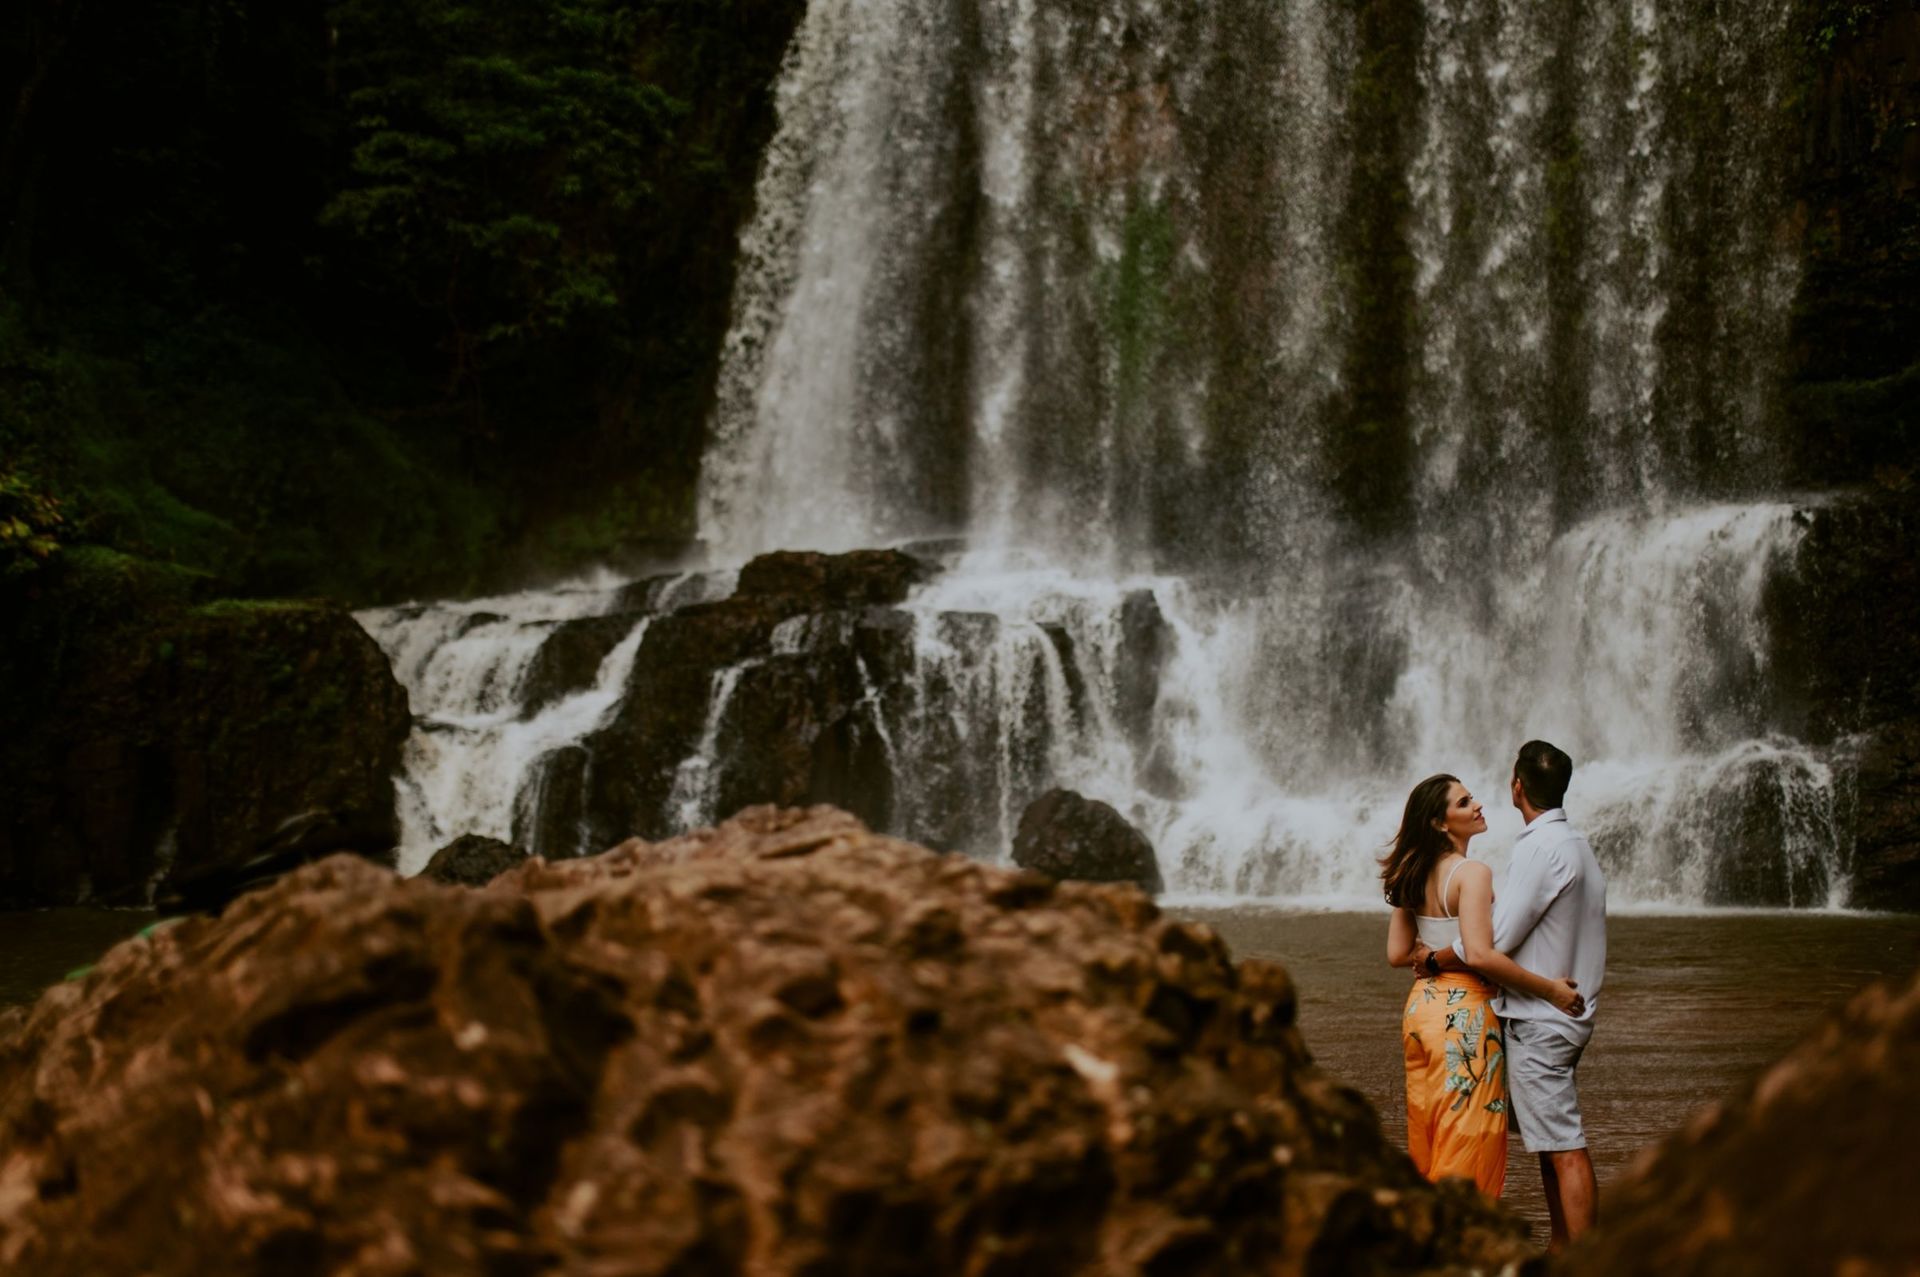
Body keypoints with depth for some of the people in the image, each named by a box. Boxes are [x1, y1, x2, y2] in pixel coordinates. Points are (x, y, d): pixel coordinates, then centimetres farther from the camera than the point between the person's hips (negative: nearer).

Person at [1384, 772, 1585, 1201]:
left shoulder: (1414, 876, 8)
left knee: (1427, 1141, 15)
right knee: (1468, 1144, -1)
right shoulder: (1472, 873, -14)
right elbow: (1481, 955, -24)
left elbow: (1397, 953, 9)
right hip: (1464, 1011, -8)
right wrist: (1551, 990, -16)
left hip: (1421, 1004, 8)